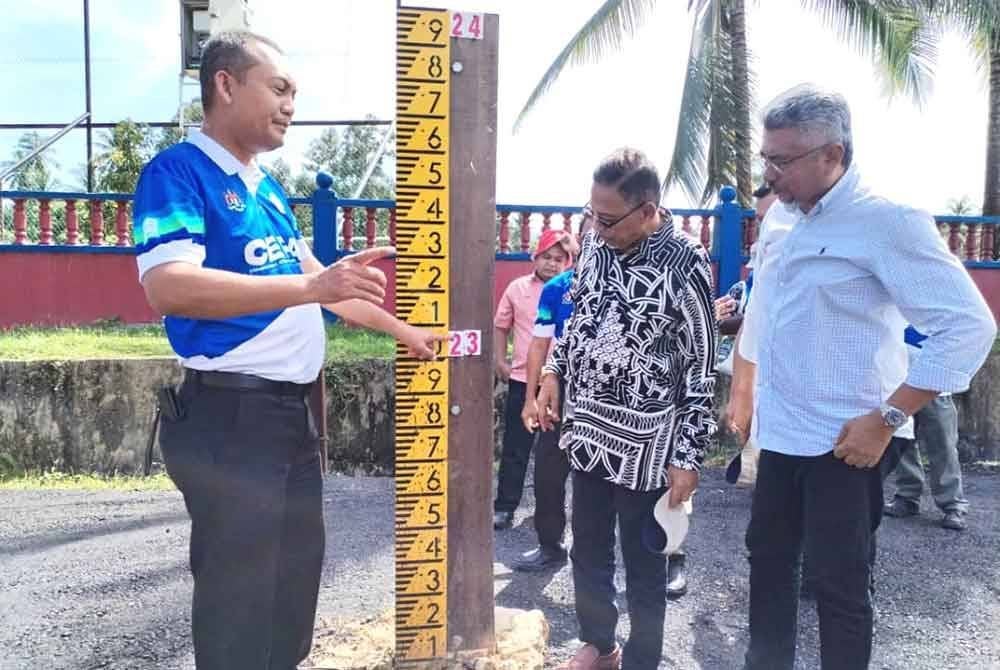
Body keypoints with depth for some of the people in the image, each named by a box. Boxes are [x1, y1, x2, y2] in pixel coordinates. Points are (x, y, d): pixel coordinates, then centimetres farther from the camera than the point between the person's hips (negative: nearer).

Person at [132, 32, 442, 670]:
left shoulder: (268, 188, 15)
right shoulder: (178, 172, -10)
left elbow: (315, 280, 24)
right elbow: (168, 286, -26)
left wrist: (400, 330, 27)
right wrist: (311, 285, -32)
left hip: (293, 411, 9)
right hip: (231, 417, -9)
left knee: (296, 573, 21)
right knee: (239, 596, 3)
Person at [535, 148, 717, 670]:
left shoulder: (685, 265, -17)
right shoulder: (595, 241, 0)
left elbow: (701, 367, -13)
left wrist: (688, 455, -13)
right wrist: (553, 373, 10)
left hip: (646, 440, -6)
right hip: (586, 429, 6)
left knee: (643, 565, 10)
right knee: (587, 552, 19)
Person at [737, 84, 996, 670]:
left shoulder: (885, 218, -15)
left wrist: (886, 418, -22)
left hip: (843, 443, -8)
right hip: (781, 434, 8)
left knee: (840, 583, 3)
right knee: (768, 555, 19)